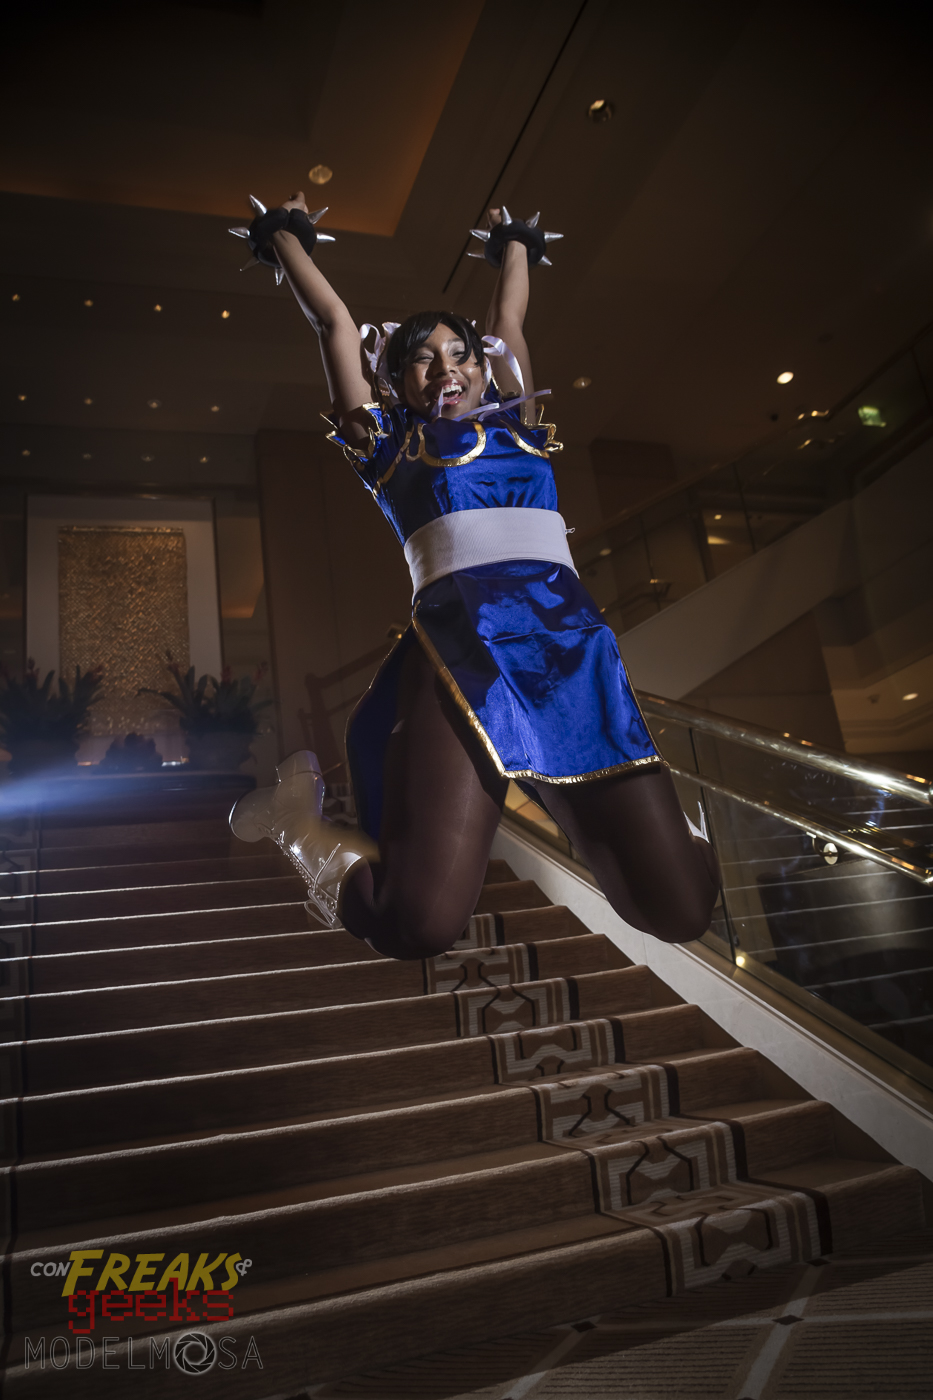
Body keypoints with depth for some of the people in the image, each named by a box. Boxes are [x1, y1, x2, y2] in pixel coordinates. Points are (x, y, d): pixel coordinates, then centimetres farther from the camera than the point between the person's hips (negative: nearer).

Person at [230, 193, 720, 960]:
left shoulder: (515, 422, 27)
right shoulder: (389, 441, 20)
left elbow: (510, 316, 42)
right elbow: (335, 321, 29)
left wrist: (514, 239, 60)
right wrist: (287, 234, 45)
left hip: (572, 642, 4)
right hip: (462, 644, -3)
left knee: (680, 907, -9)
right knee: (420, 922, -18)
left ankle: (567, 801, 22)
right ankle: (297, 811, 12)